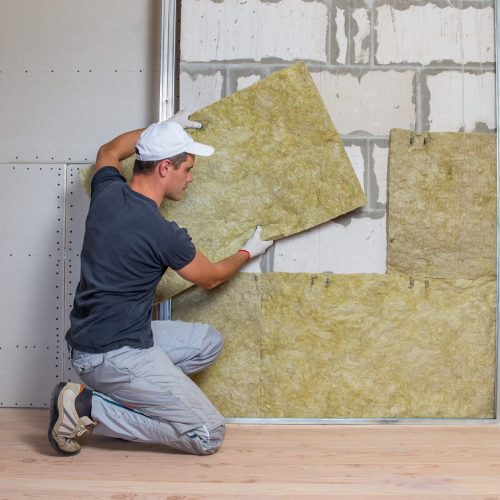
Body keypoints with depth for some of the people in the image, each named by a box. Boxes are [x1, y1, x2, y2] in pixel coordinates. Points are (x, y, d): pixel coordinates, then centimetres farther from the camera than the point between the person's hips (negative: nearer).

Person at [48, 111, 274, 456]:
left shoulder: (107, 191, 0)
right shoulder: (163, 233, -19)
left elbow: (109, 152, 28)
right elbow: (211, 278, 2)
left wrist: (166, 127, 32)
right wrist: (247, 253, 21)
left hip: (89, 338, 9)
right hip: (115, 355, -9)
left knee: (209, 342, 17)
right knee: (209, 435, -7)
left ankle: (121, 395, 7)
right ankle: (91, 407, -6)